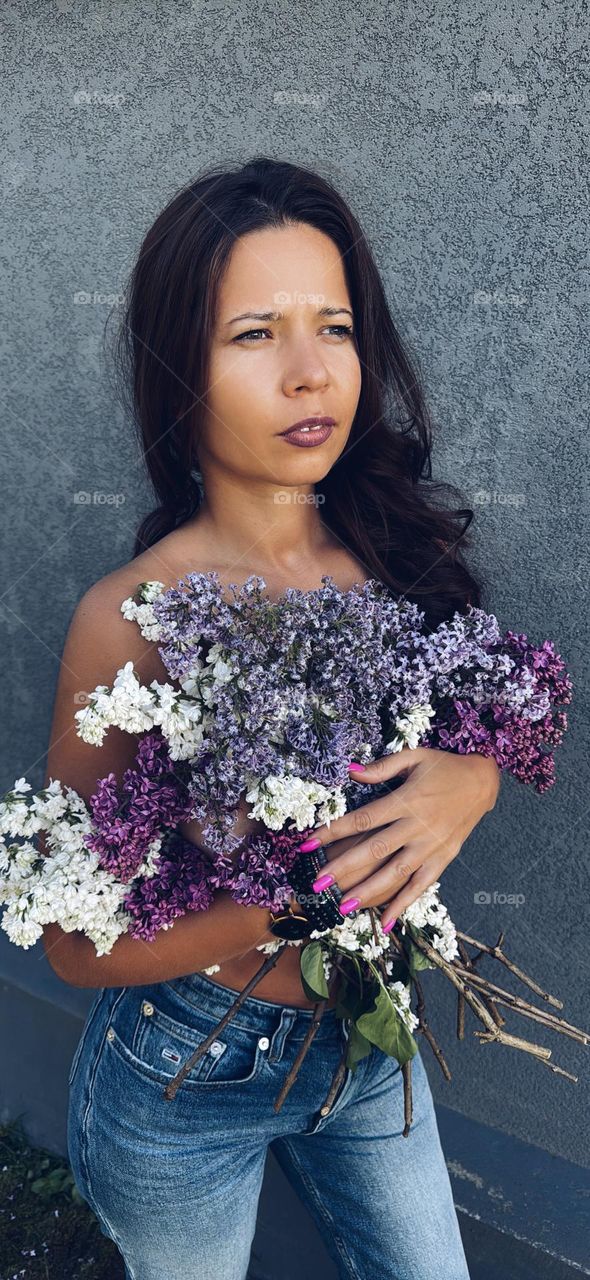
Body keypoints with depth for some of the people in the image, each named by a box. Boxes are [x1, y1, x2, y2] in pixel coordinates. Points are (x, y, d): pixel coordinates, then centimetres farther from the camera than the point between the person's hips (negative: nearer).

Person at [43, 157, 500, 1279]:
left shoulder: (395, 553, -11)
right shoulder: (132, 617, -25)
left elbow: (487, 736, 0)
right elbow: (77, 943, -19)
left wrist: (467, 783, -24)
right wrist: (311, 899, -33)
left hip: (369, 1044, 4)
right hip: (185, 1079, -3)